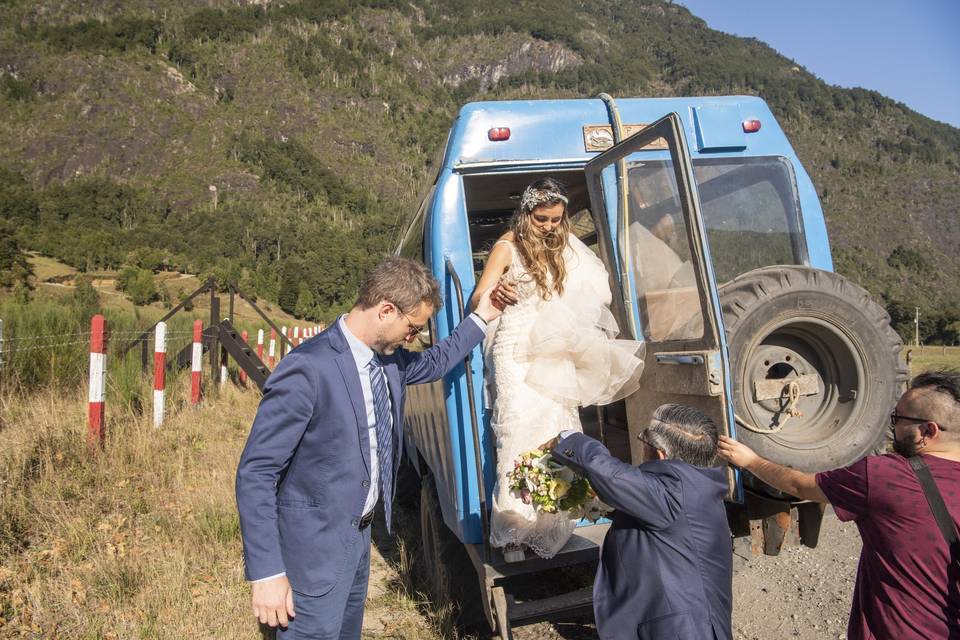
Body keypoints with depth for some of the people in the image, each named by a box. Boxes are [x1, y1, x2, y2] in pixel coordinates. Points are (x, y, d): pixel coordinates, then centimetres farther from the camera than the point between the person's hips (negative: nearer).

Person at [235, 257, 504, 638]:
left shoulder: (388, 358, -2)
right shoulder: (307, 370, -27)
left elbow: (433, 363, 22)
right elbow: (255, 474, -23)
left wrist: (481, 318, 20)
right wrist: (267, 573, -23)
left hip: (360, 533, 8)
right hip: (315, 547, -8)